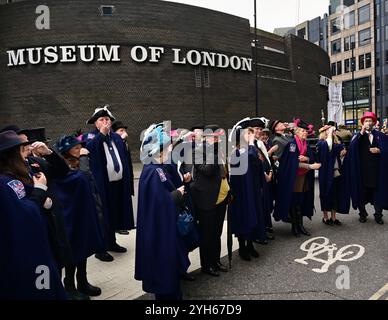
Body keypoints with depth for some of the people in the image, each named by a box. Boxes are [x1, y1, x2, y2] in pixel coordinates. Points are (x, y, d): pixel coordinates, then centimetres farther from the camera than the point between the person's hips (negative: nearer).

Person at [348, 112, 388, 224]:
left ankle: (378, 215, 16)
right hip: (362, 169, -1)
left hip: (376, 169, 1)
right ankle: (362, 214, 16)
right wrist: (361, 132, -16)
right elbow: (352, 147, -13)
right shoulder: (358, 136, 6)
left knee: (377, 191, 5)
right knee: (362, 191, 4)